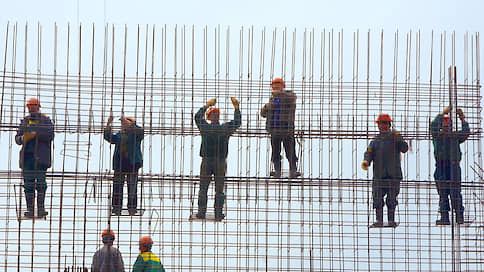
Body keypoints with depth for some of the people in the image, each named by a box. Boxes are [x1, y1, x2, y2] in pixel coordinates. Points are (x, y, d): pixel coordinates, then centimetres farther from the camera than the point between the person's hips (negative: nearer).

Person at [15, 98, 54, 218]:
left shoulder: (45, 120, 8)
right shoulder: (25, 121, 20)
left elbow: (50, 135, -6)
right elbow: (17, 138, 17)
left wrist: (35, 134, -15)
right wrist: (22, 138, -6)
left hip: (40, 155, -4)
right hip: (27, 155, 4)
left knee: (40, 182, -10)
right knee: (28, 183, 1)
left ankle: (41, 207, -7)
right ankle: (29, 209, 2)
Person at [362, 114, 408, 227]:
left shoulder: (395, 137, 9)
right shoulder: (375, 141, 16)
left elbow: (404, 149, -4)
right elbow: (369, 152, 6)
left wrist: (399, 139, -21)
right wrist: (366, 161, -15)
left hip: (393, 174, -2)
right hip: (378, 174, 2)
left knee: (392, 199, -1)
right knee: (377, 198, -4)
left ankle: (391, 220, 5)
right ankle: (379, 220, 0)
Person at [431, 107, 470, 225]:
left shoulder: (455, 136, 13)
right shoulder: (437, 136, 10)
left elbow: (466, 133, 1)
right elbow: (433, 126, -7)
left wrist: (463, 119, -5)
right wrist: (443, 114, -11)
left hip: (454, 167, 0)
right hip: (441, 168, 0)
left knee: (455, 192, -6)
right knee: (443, 193, 1)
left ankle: (459, 216, -4)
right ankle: (444, 217, 3)